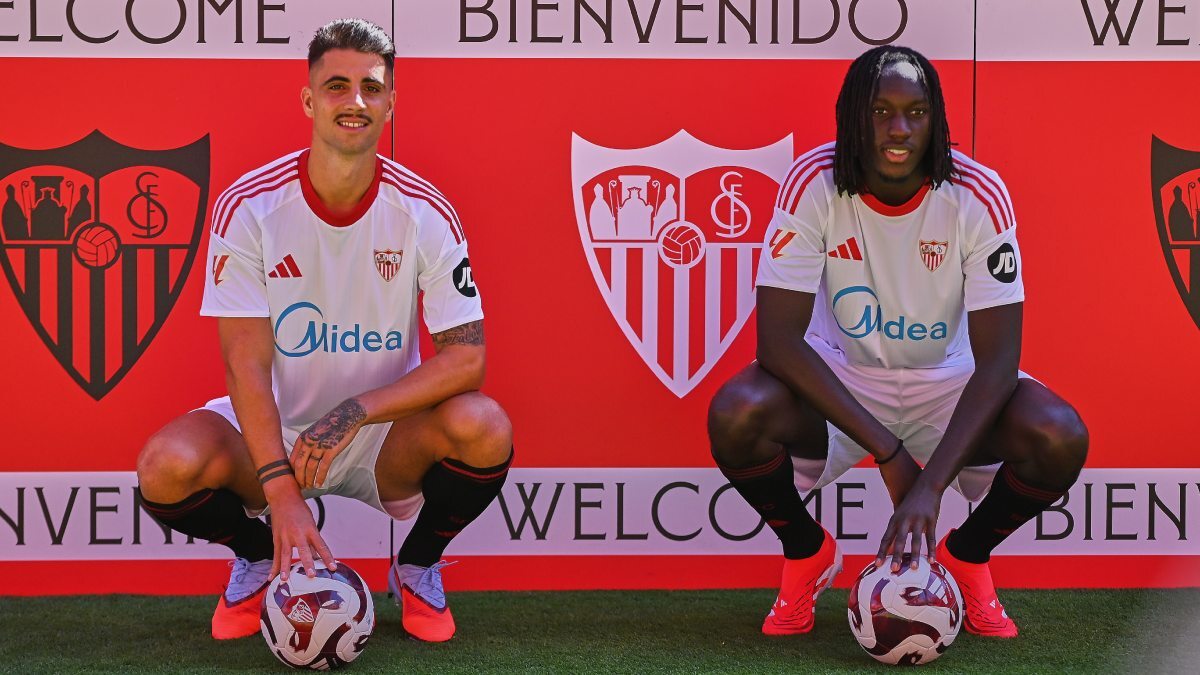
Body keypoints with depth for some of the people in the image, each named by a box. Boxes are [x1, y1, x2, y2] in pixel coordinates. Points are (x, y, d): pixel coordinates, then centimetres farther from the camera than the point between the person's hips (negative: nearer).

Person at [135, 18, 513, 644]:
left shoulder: (426, 212, -12)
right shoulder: (247, 206, -14)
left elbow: (466, 358, -15)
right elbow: (247, 362, -17)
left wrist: (355, 413, -28)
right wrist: (282, 493, -29)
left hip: (388, 433, 0)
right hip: (276, 429, 0)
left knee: (484, 427, -31)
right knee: (166, 467, -29)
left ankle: (418, 565, 3)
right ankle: (257, 555, 8)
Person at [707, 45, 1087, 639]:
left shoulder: (979, 195, -20)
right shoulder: (813, 184, -21)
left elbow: (997, 360, -23)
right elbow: (778, 339, -25)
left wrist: (930, 486, -36)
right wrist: (888, 451, -31)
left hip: (948, 379, 1)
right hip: (839, 374, 0)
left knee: (1061, 439, -28)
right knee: (734, 416, -31)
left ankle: (968, 557, 7)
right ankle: (807, 554, 3)